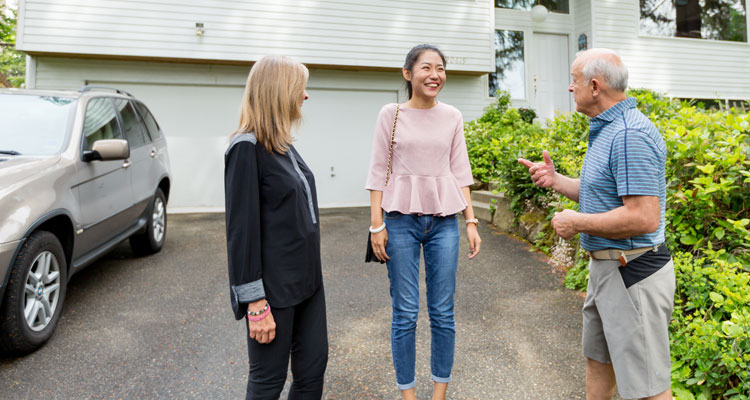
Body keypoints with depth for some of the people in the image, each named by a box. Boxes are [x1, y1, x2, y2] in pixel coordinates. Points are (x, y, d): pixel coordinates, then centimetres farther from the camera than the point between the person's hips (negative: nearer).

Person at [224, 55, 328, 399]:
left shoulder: (284, 146, 10)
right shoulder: (247, 148, -15)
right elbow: (242, 228, -18)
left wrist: (310, 273, 18)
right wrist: (255, 303, -19)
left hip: (305, 280, 8)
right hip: (273, 287, -8)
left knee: (313, 366, 14)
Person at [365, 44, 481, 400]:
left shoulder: (452, 117, 6)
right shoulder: (391, 114, -1)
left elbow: (460, 172, 8)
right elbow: (379, 171, -1)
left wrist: (471, 222, 4)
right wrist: (376, 224, -6)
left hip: (444, 221, 2)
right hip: (401, 220, -2)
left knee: (442, 312, 7)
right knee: (405, 313, 4)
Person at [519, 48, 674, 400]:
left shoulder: (630, 134, -23)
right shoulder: (605, 130, 11)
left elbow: (643, 218, -29)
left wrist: (576, 222, -18)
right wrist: (556, 181, 7)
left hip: (633, 274, -11)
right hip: (605, 266, 11)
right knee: (598, 358, 25)